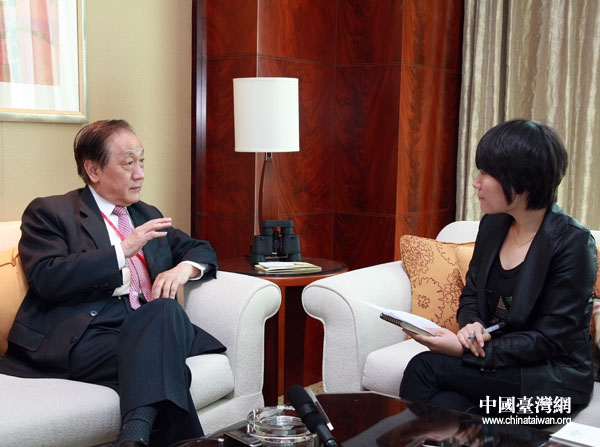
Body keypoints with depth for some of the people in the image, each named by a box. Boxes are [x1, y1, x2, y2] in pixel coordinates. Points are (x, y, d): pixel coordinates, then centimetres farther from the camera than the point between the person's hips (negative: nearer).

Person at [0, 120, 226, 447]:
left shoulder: (147, 215, 27)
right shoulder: (48, 212, 8)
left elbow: (201, 249, 30)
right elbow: (46, 279, -8)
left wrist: (184, 268, 5)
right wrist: (122, 250, -12)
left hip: (147, 331, 5)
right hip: (84, 337, -5)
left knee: (166, 308, -32)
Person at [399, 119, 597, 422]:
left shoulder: (571, 243, -16)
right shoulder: (492, 225, 3)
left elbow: (548, 340, -17)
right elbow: (471, 294, 14)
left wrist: (463, 350, -21)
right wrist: (472, 325, -10)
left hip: (553, 377, -5)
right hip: (494, 359, 5)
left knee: (424, 368, -21)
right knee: (448, 406, -28)